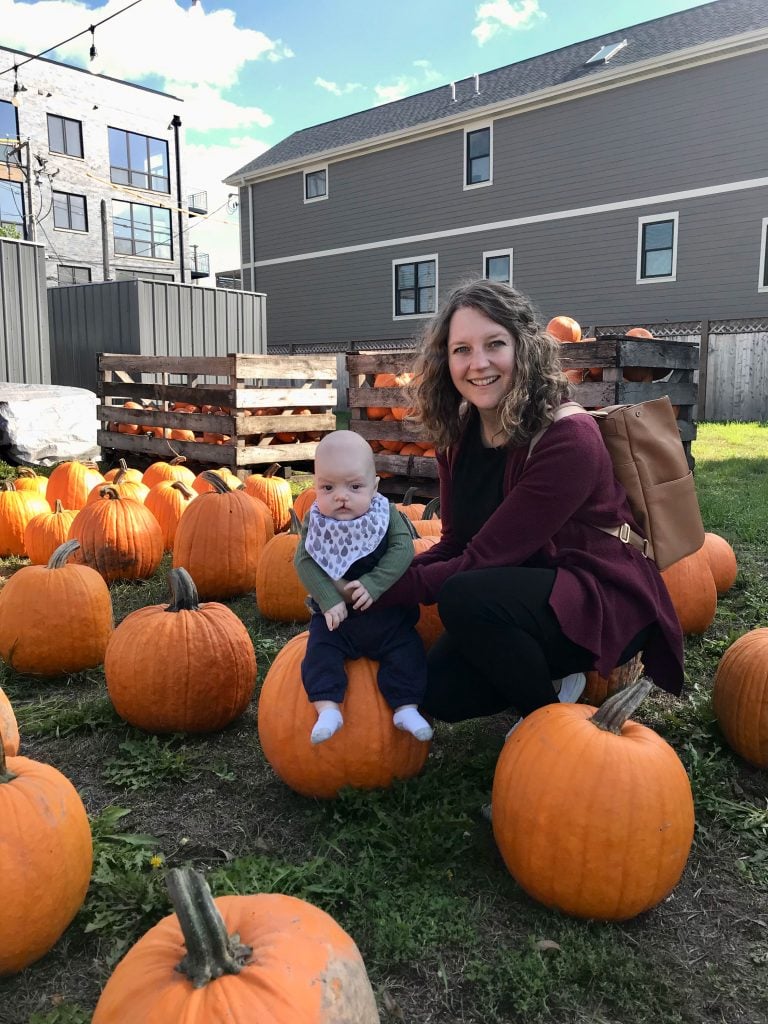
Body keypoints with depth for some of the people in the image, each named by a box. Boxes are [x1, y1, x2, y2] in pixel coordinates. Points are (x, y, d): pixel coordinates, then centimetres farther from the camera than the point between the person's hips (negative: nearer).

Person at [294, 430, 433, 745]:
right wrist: (329, 600, -24)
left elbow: (402, 550, -19)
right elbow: (304, 561, -14)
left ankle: (406, 707, 0)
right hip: (335, 612, 1)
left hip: (386, 611, 0)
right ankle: (327, 709, -12)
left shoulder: (386, 514, -11)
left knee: (407, 650, -10)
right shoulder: (315, 521, -10)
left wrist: (373, 583, -29)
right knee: (320, 649, -16)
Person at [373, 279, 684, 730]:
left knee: (466, 599, -32)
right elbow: (456, 545, 1)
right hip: (526, 596, 7)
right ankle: (554, 677, 16)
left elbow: (483, 558, -27)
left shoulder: (569, 439, -26)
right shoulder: (459, 436, -3)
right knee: (439, 692, -7)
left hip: (607, 603, -7)